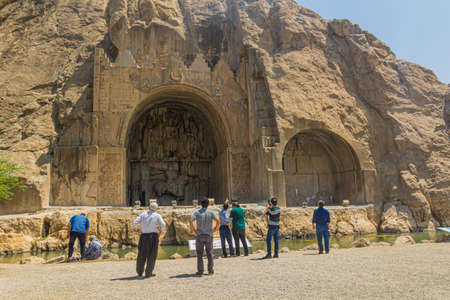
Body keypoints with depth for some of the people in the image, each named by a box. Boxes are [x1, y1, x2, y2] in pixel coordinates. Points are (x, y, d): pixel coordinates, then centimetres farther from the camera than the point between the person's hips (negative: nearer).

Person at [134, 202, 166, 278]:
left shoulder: (143, 214, 10)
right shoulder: (157, 215, 4)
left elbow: (136, 222, -1)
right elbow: (163, 225, -10)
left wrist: (138, 231, 7)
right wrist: (160, 233, 1)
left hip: (143, 236, 3)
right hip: (153, 236, -3)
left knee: (141, 255, 14)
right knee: (152, 256, 6)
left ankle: (139, 272, 23)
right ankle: (148, 273, 5)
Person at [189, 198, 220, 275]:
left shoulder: (197, 212, 2)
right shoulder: (211, 213, 2)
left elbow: (190, 220, -13)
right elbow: (218, 221, -10)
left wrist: (193, 230, -4)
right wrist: (215, 229, 2)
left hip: (199, 235, 0)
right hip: (209, 235, 1)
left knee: (199, 254, 5)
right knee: (209, 253, 9)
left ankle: (200, 271, 3)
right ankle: (210, 270, 9)